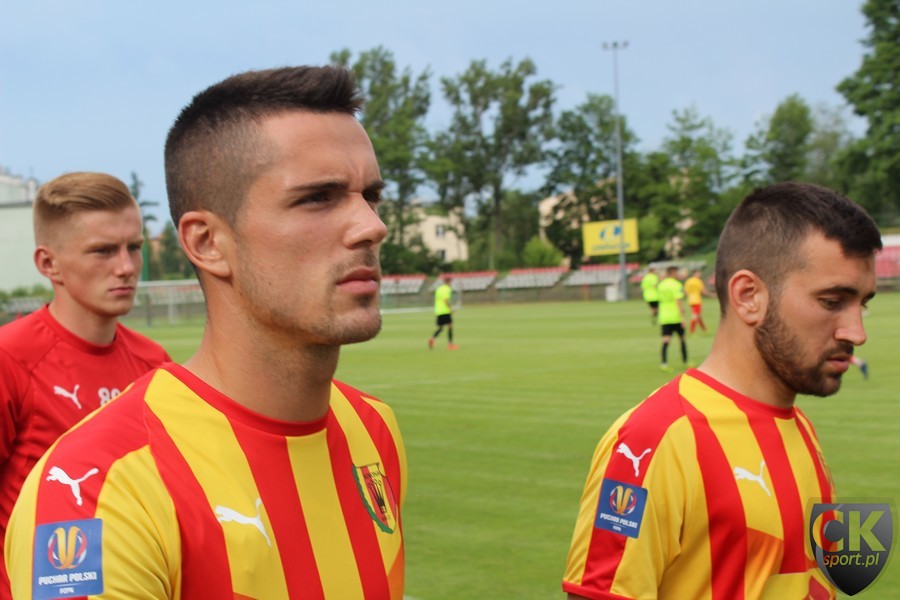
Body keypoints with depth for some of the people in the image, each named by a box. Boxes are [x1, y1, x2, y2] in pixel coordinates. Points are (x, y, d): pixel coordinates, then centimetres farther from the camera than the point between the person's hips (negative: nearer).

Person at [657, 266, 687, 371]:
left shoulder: (661, 285, 10)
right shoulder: (677, 285, -9)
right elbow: (679, 302, -17)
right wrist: (683, 317, -17)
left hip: (664, 318, 4)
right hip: (676, 317, -4)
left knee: (665, 341, -3)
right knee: (682, 339, 14)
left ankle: (664, 363, -18)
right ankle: (685, 361, 23)